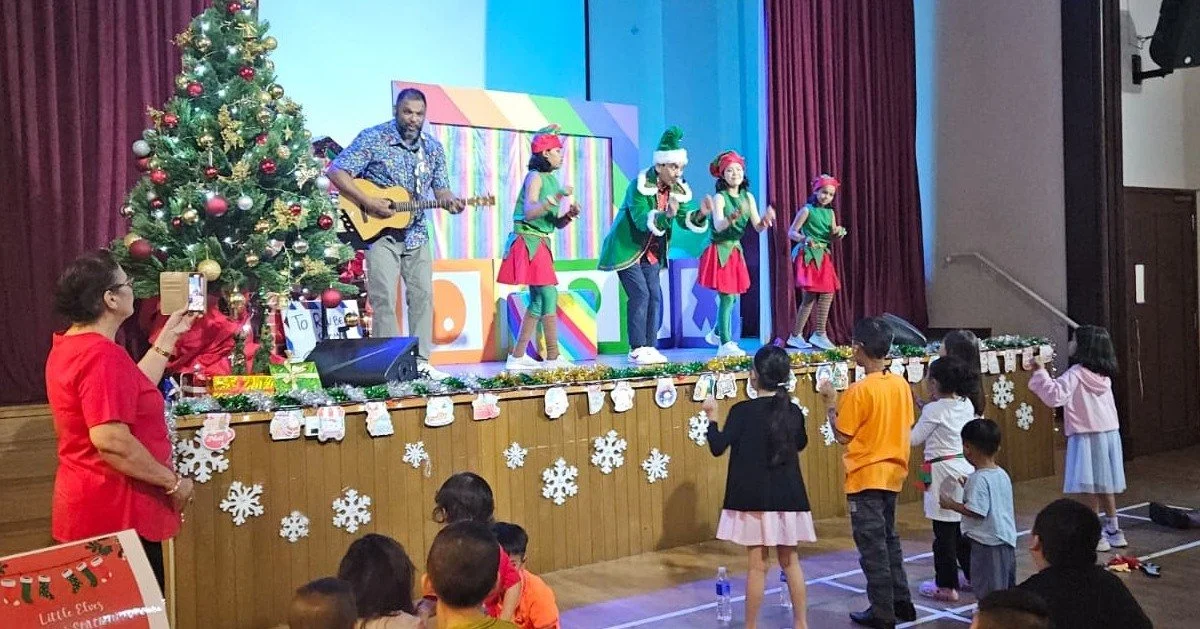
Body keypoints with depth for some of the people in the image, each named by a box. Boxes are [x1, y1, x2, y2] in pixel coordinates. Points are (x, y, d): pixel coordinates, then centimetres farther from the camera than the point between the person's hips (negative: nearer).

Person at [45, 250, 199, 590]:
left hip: (92, 507, 10)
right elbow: (111, 441, -30)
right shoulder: (102, 356, -23)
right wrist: (173, 482, -19)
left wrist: (168, 337, 21)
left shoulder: (69, 347, 10)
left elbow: (134, 389, 20)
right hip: (116, 513, -10)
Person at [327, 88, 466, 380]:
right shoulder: (373, 138, -8)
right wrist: (368, 202, -21)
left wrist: (450, 201, -11)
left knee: (423, 296, 5)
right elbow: (336, 172, -12)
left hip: (417, 233, 5)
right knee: (384, 299, -8)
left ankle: (421, 361, 13)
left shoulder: (433, 147, 7)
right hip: (380, 232, -5)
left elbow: (440, 187, 13)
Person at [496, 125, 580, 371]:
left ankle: (517, 357, 15)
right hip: (529, 242, -10)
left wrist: (568, 215, -3)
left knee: (538, 301, 10)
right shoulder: (535, 177, -9)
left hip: (540, 244, 10)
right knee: (549, 297, -11)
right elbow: (529, 212, -23)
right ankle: (553, 358, -7)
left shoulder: (551, 179, 16)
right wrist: (555, 199, -31)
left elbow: (556, 224, 17)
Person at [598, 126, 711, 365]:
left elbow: (686, 220, -8)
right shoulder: (640, 186, -21)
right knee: (640, 294, -14)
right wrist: (666, 215, -47)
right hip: (627, 248, -7)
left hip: (651, 252, 7)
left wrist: (701, 215, -29)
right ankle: (637, 350, -9)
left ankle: (650, 347, 7)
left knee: (655, 296, 1)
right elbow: (642, 220, -30)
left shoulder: (678, 189, -2)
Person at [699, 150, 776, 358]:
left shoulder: (748, 197, 3)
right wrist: (733, 217, -48)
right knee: (727, 297, -11)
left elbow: (757, 226, -2)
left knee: (732, 296, 13)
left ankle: (717, 333, 34)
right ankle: (725, 345, -9)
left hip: (736, 250, 7)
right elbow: (718, 226, -28)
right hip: (719, 251, -6)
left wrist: (766, 219, -24)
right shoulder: (719, 197, -14)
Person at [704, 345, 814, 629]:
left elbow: (718, 447, -12)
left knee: (757, 565, 3)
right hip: (787, 497, 4)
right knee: (790, 560, 16)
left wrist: (711, 416, 1)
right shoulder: (794, 411, 1)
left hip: (754, 498, -4)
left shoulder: (742, 411, -13)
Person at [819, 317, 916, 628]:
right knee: (889, 539, 20)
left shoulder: (859, 390, -19)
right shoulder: (901, 385, 2)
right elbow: (905, 425, 10)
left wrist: (830, 402, -5)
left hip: (866, 477, -7)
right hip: (893, 473, 7)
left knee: (872, 545, 2)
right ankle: (902, 603, 26)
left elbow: (842, 436, -14)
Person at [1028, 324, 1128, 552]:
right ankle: (1114, 532, 26)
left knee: (1090, 488, -1)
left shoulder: (1076, 374, -16)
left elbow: (1054, 396, -24)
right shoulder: (1103, 374, 8)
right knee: (1105, 484, 17)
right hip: (1109, 434, 8)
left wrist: (1041, 372, -20)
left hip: (1087, 437, -8)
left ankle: (1096, 536, 4)